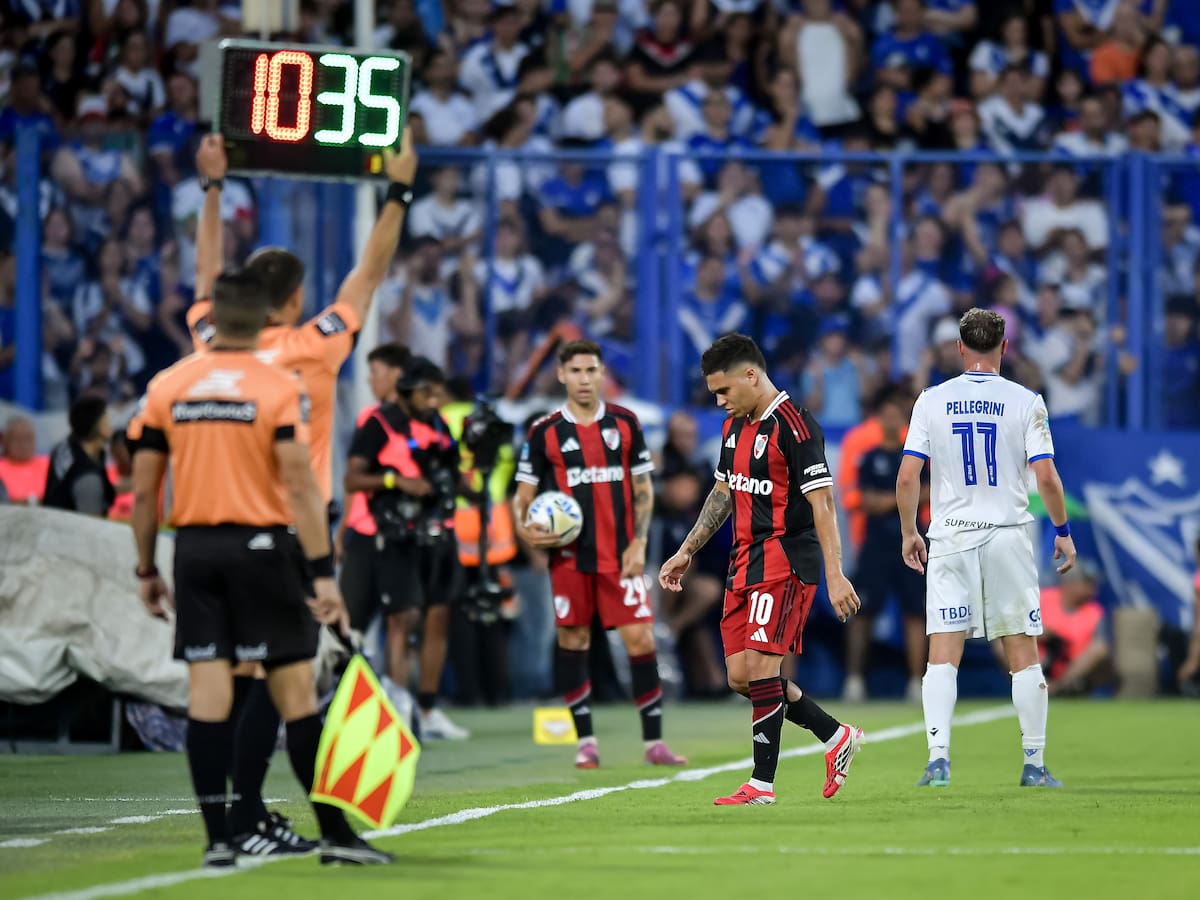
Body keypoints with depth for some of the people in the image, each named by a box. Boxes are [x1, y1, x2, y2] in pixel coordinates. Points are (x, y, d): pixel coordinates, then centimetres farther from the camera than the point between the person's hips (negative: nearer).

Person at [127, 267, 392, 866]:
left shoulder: (166, 387, 4)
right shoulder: (279, 389, -6)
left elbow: (143, 490, 5)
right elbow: (300, 486, -12)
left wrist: (146, 570, 14)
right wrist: (323, 572, -11)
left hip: (195, 547, 3)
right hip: (260, 546, -3)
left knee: (207, 690, 2)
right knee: (295, 691, 0)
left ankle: (219, 838, -1)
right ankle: (334, 834, 3)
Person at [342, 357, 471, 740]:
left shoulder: (438, 425, 13)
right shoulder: (378, 424, -8)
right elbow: (352, 479, -12)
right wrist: (395, 480, -23)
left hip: (437, 534, 7)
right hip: (397, 536, -7)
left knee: (438, 618, 5)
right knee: (402, 618, -11)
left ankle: (428, 711, 12)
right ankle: (397, 709, -11)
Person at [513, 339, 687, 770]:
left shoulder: (625, 423, 5)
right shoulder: (544, 432, 2)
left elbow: (643, 489, 8)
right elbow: (523, 494, 6)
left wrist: (638, 544, -4)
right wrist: (524, 528, -14)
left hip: (620, 555, 0)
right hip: (569, 557, 0)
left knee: (641, 639, -6)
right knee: (572, 642, 3)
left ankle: (654, 742, 1)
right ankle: (585, 741, 13)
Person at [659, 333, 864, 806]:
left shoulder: (793, 426, -15)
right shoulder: (735, 425, 13)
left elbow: (821, 502, -18)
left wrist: (834, 574, -23)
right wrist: (687, 552, 25)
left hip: (784, 562, -9)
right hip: (744, 563, 9)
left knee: (760, 668, -13)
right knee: (741, 676, 6)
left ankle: (763, 784, -8)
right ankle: (836, 737, 20)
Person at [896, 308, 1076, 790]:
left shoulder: (932, 401, 1)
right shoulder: (1025, 401, -2)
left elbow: (907, 479, -3)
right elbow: (1047, 478, -7)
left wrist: (909, 533, 10)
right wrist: (1064, 531, 6)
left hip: (950, 538, 1)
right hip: (1009, 534, -1)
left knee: (942, 656, 0)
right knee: (1024, 655, 7)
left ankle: (938, 758, -13)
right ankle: (1034, 764, 7)